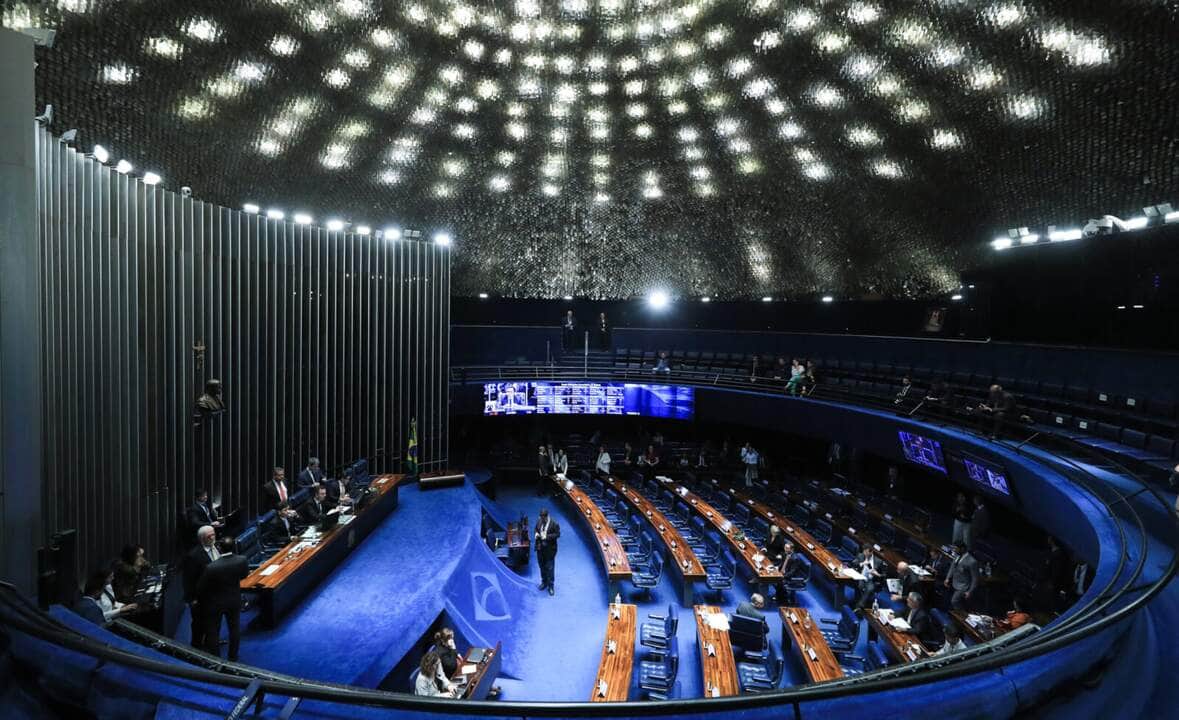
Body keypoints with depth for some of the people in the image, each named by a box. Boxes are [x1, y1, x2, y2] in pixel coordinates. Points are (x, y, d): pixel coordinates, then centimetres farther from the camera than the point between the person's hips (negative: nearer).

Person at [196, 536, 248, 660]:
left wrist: (198, 600, 6)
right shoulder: (242, 560, -23)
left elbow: (201, 587, -15)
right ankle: (233, 658, 37)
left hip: (215, 603, -3)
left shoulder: (211, 567, -32)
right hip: (234, 600, 3)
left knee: (213, 632, 17)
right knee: (235, 628, 21)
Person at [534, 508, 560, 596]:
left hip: (550, 549, -5)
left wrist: (547, 536, -24)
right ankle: (544, 582, 36)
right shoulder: (539, 521, -2)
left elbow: (557, 534, -14)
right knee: (542, 566, 18)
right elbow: (536, 529, 14)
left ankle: (550, 586, 11)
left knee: (549, 567, 0)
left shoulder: (554, 523, -17)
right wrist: (536, 534, -9)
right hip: (540, 547, 5)